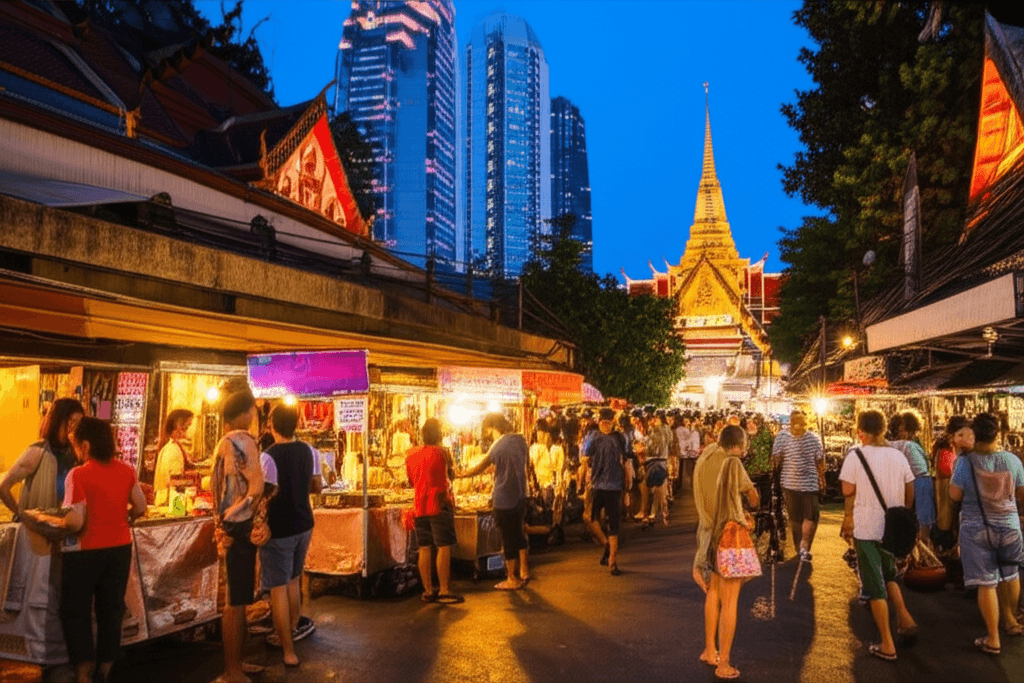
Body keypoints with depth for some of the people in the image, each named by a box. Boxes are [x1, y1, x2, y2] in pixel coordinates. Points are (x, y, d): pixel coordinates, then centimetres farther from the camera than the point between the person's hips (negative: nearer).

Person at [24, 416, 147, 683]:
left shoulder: (79, 474, -18)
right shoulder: (126, 469, -2)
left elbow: (75, 522, -21)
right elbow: (140, 507, 2)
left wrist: (43, 517, -6)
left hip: (85, 552, -5)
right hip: (120, 548, 5)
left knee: (75, 611, 13)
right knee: (111, 609, 16)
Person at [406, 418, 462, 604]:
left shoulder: (411, 455, 10)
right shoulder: (441, 452, -7)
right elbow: (448, 479, -2)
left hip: (419, 507, 6)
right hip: (439, 505, -6)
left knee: (424, 549, 7)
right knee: (444, 547, -4)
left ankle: (428, 590, 11)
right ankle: (444, 591, -6)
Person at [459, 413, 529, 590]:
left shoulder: (496, 448, -13)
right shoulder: (519, 439, -1)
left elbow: (478, 469, -2)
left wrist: (460, 475, 13)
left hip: (503, 500, -6)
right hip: (520, 496, 6)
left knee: (508, 539, 5)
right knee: (519, 534, 20)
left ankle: (512, 580, 14)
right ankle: (524, 572, 28)